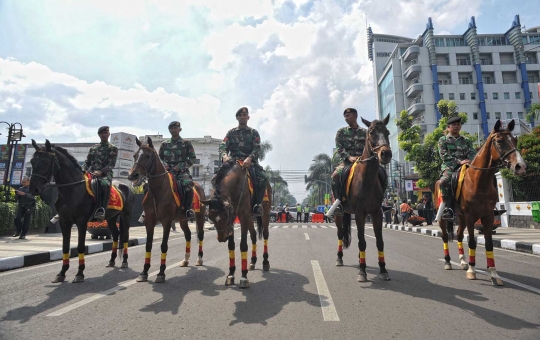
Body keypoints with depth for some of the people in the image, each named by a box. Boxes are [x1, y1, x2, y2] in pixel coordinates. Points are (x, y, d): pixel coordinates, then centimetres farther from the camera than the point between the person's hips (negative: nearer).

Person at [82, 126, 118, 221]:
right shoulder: (93, 148, 23)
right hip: (91, 173, 5)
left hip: (105, 174, -5)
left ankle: (101, 211, -47)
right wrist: (84, 170, -3)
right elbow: (87, 162, 19)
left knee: (104, 184, -39)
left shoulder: (113, 148, 10)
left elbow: (111, 164, -2)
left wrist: (100, 172, -18)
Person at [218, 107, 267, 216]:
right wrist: (224, 155, -21)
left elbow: (257, 148, -3)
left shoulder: (254, 133, 11)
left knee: (262, 178, -28)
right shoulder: (231, 132, 15)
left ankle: (257, 204, -14)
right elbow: (223, 146, 3)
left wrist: (249, 158, -23)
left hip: (250, 163, -1)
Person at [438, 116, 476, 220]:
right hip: (449, 167, -4)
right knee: (444, 181, -34)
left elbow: (472, 153, 9)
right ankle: (448, 207, -28)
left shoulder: (466, 141, 22)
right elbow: (444, 155, -3)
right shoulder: (443, 140, 10)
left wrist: (469, 161, -14)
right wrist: (459, 162, -14)